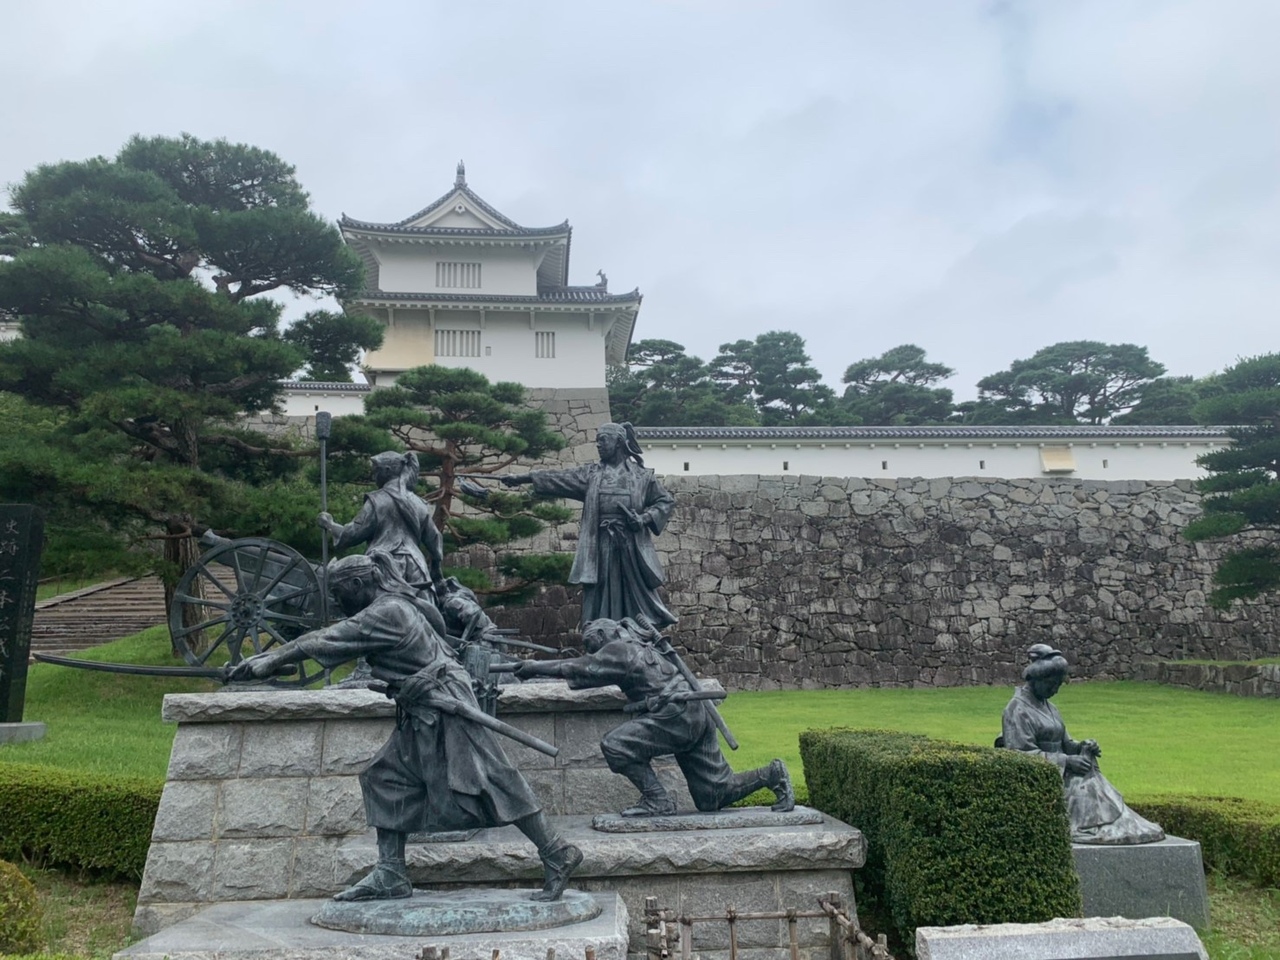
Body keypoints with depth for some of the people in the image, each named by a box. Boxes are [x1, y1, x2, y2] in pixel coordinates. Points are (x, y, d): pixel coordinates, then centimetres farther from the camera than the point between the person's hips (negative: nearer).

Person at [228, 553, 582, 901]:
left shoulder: (387, 612, -16)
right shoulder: (389, 607, 13)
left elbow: (327, 641, -14)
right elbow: (325, 634, 17)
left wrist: (271, 661, -5)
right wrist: (269, 656, 15)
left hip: (444, 708, -10)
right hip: (421, 716, 10)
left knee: (486, 782, -9)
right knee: (386, 779, 9)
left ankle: (557, 855, -2)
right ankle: (390, 875, 15)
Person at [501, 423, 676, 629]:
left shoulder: (641, 475, 7)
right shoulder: (591, 474, 12)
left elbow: (666, 501, 9)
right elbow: (559, 478, 5)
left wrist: (645, 518, -7)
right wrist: (522, 477, -3)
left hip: (632, 549, -2)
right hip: (600, 549, 2)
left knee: (637, 607, -1)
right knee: (600, 605, 0)